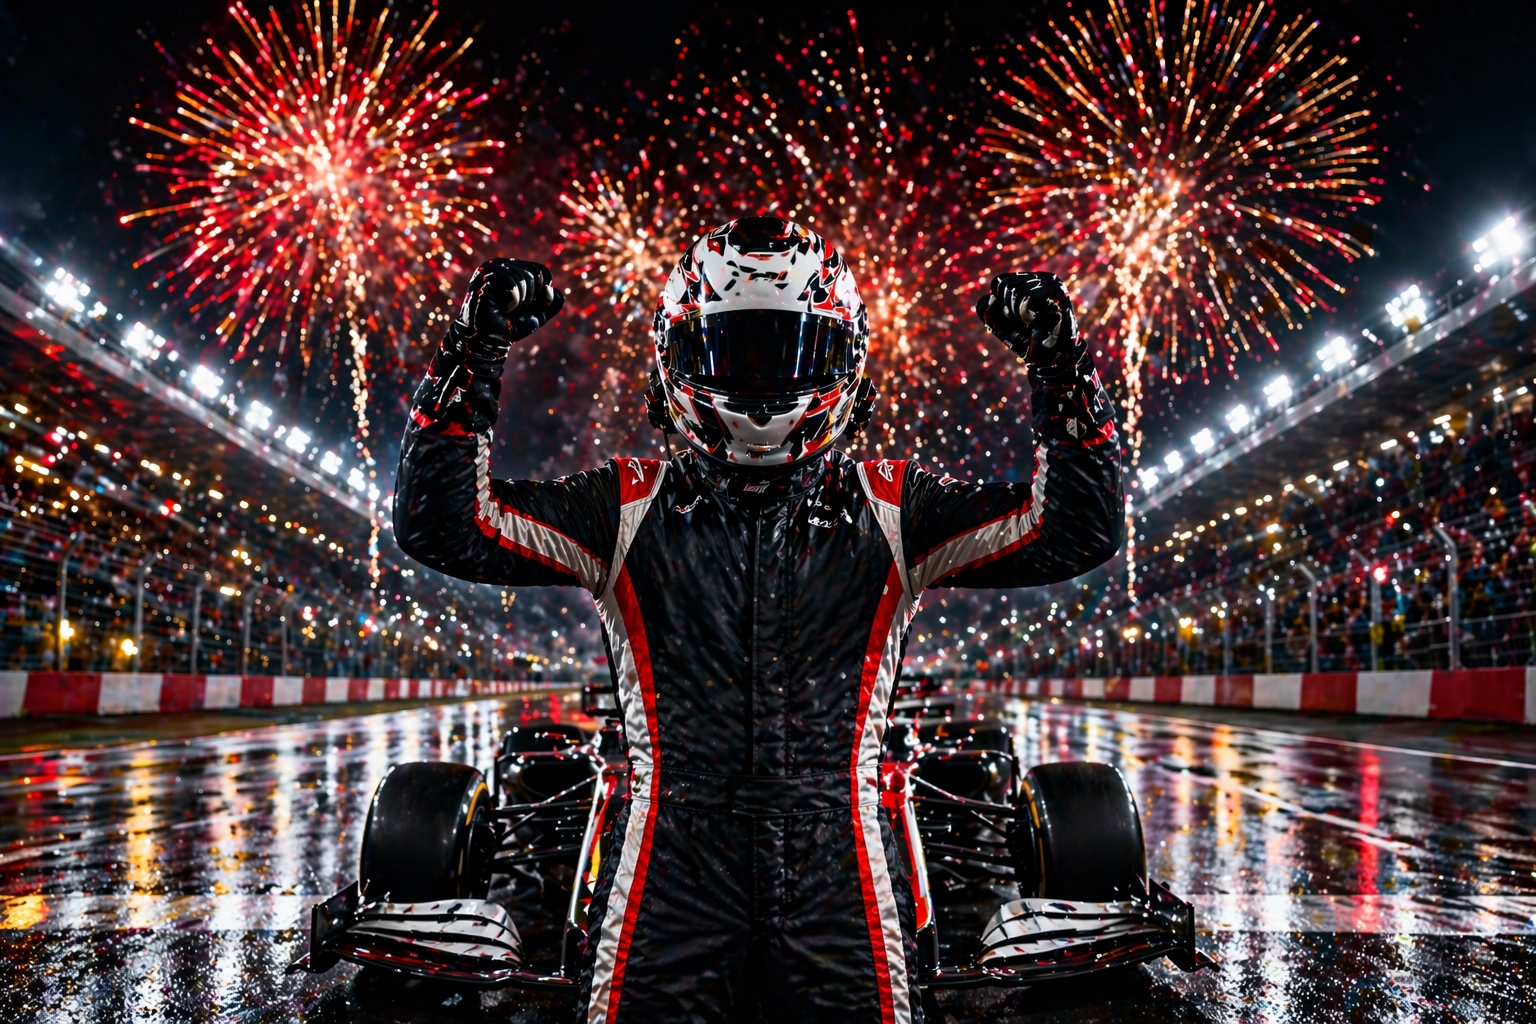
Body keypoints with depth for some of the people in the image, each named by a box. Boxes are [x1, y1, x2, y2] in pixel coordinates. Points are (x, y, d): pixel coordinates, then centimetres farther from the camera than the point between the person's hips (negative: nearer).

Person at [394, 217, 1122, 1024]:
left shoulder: (891, 510, 5)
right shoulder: (630, 508, 4)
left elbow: (1079, 528, 1)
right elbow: (440, 525, -1)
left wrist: (1060, 370, -8)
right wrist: (472, 357, -9)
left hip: (839, 898, 1)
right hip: (669, 891, 0)